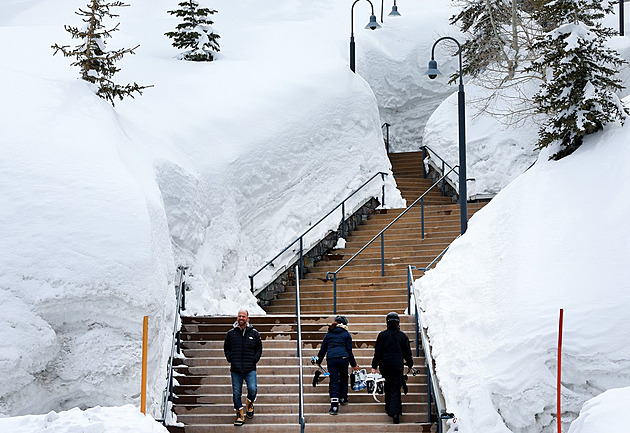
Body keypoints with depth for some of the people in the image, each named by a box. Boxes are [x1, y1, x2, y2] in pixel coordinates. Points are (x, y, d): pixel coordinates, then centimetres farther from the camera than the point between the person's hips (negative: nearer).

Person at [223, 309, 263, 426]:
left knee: (252, 389, -14)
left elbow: (259, 348, 14)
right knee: (236, 392, 1)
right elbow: (226, 348, 18)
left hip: (250, 369, -1)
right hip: (235, 369, 1)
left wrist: (255, 360, 1)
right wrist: (230, 359, 4)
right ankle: (240, 413, 14)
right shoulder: (231, 333, 7)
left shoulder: (254, 333, 6)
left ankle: (250, 404, 18)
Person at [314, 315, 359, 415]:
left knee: (333, 381, 0)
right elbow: (349, 351, 8)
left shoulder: (329, 334, 16)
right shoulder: (346, 334, 9)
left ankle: (334, 407, -10)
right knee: (343, 378, 23)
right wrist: (354, 364, 16)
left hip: (331, 358, 1)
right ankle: (343, 398, 30)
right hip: (343, 358, -1)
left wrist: (318, 361, 29)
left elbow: (323, 349, 17)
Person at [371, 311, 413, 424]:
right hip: (398, 365, -1)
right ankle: (395, 412, -18)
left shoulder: (382, 335, -1)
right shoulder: (403, 336, 2)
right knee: (396, 388, -3)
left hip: (385, 365, 1)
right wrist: (409, 363, 25)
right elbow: (407, 352, 9)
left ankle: (389, 407, 24)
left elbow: (377, 351, -1)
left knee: (388, 386, 20)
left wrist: (374, 366, 3)